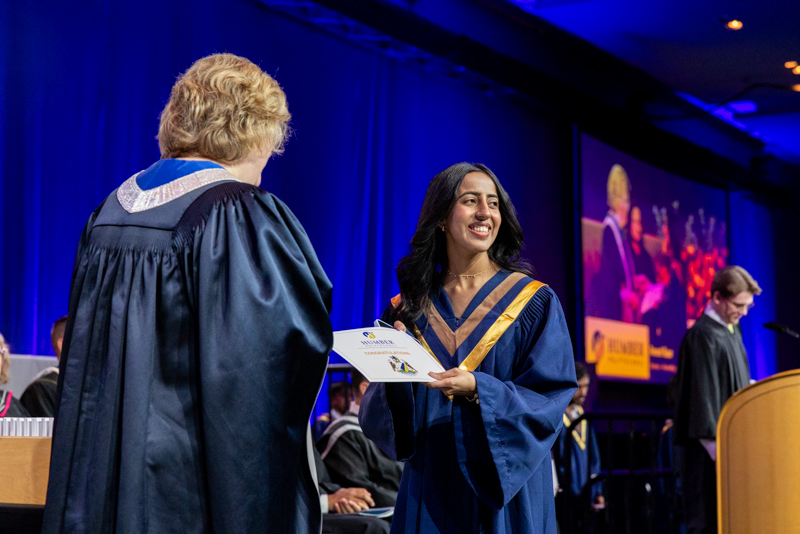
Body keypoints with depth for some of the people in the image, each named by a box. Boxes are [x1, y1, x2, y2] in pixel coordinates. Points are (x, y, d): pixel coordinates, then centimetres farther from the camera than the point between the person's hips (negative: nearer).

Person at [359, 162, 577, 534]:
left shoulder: (533, 302, -2)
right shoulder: (410, 307, 5)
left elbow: (550, 399, -8)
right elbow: (377, 412, 5)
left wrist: (478, 389, -23)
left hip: (505, 485, -2)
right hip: (429, 486, 2)